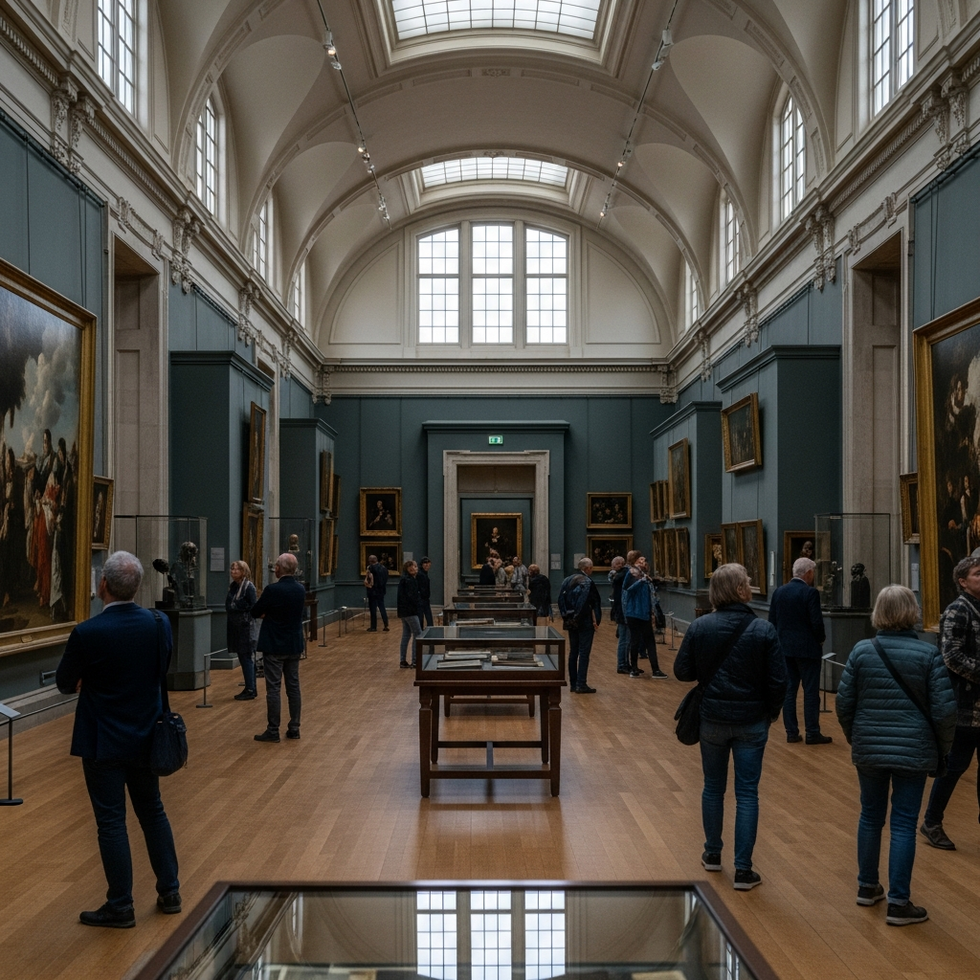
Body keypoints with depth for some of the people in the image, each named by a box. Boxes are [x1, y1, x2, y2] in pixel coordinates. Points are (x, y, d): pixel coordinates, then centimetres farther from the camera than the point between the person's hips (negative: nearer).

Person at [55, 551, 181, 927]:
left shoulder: (87, 633, -22)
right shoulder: (160, 623, -8)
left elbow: (65, 683, -6)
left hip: (103, 741, -5)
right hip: (145, 736, 5)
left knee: (111, 822, 6)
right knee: (153, 811, 19)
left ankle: (120, 907, 16)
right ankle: (170, 891, 28)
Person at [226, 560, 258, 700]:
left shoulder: (249, 587, -11)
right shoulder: (233, 586, 11)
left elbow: (253, 608, -13)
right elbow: (228, 606, 17)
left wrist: (248, 622, -16)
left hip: (245, 627, -8)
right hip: (234, 626, 8)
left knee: (247, 658, -4)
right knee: (242, 658, 11)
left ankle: (250, 690, 1)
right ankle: (250, 689, 19)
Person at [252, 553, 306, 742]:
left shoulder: (272, 589, -19)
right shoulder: (301, 590, 3)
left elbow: (255, 612, -8)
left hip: (274, 646, -6)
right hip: (294, 645, 6)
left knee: (273, 689, -1)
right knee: (293, 687, 10)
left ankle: (273, 731, 3)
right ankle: (294, 728, 15)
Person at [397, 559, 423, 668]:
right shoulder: (408, 580, -16)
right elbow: (410, 597, -21)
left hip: (404, 611, 10)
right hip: (410, 611, -10)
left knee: (406, 635, 12)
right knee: (418, 634, -5)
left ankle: (402, 661, 15)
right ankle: (415, 661, -5)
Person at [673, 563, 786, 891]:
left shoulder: (699, 627, -9)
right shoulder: (764, 630, -11)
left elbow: (682, 671, -4)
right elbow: (778, 680, -8)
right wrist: (771, 713, 8)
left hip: (712, 718, 2)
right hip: (752, 721, -1)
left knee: (713, 787, 18)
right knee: (747, 793, 5)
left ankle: (713, 854, 31)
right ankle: (743, 870, 7)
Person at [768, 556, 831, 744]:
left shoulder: (779, 592, 4)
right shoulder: (810, 593, -13)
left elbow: (772, 621, 6)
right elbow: (816, 622, -16)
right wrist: (821, 638, 3)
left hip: (784, 648, 6)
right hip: (807, 648, -6)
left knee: (789, 690, 9)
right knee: (811, 692, 1)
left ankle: (791, 732, 11)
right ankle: (812, 734, 3)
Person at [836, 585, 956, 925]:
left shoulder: (861, 651, -4)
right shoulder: (928, 654, -10)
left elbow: (844, 703, -1)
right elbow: (944, 709, -10)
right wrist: (942, 749, 6)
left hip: (869, 749, 2)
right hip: (914, 751, -2)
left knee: (870, 816, 17)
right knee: (904, 824, 3)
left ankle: (867, 887, 30)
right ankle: (898, 903, 8)